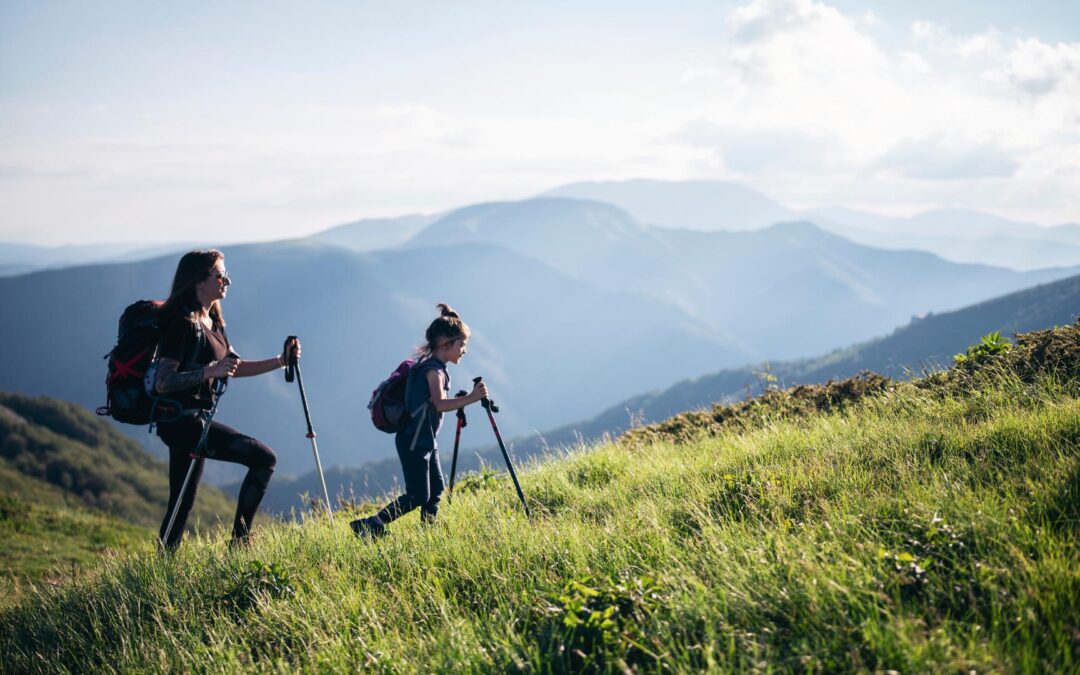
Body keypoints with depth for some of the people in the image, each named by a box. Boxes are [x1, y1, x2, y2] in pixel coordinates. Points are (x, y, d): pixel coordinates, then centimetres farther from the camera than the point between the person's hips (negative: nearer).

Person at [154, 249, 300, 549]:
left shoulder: (212, 321, 15)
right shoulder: (183, 323, -15)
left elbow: (234, 367, 22)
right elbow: (162, 382, -20)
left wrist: (281, 361, 12)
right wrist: (210, 371, -30)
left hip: (193, 420, 10)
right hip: (182, 420, -10)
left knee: (182, 504, 11)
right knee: (263, 458, -16)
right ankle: (240, 540, -10)